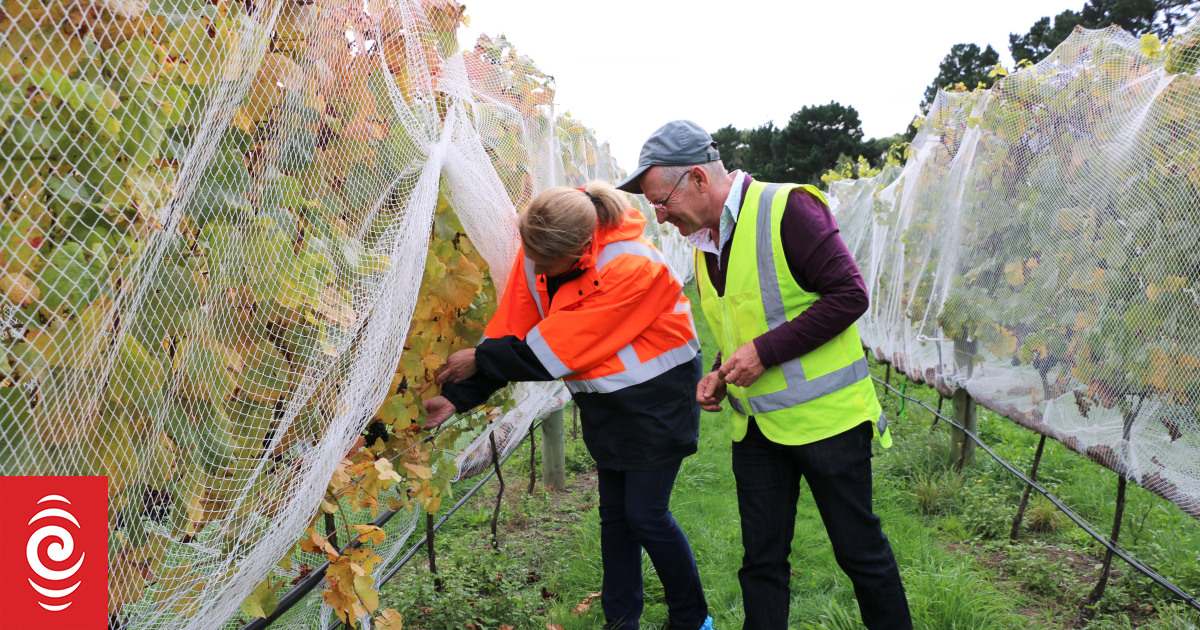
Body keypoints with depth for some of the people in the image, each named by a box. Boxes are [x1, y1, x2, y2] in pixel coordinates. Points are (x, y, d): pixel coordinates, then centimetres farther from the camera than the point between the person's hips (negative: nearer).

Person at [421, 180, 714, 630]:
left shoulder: (630, 268, -31)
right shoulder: (538, 255, -11)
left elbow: (558, 350, -28)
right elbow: (511, 330, -5)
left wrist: (481, 359, -18)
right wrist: (459, 397, -9)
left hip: (656, 395, -6)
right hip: (604, 400, 7)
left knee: (645, 513, -2)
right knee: (614, 513, 12)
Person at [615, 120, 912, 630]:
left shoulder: (786, 209, -15)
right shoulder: (705, 241, 9)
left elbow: (849, 295, -19)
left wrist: (765, 350, -21)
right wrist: (720, 375, 3)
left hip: (823, 416, -7)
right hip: (756, 427, 7)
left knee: (860, 549, 8)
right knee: (761, 560, 12)